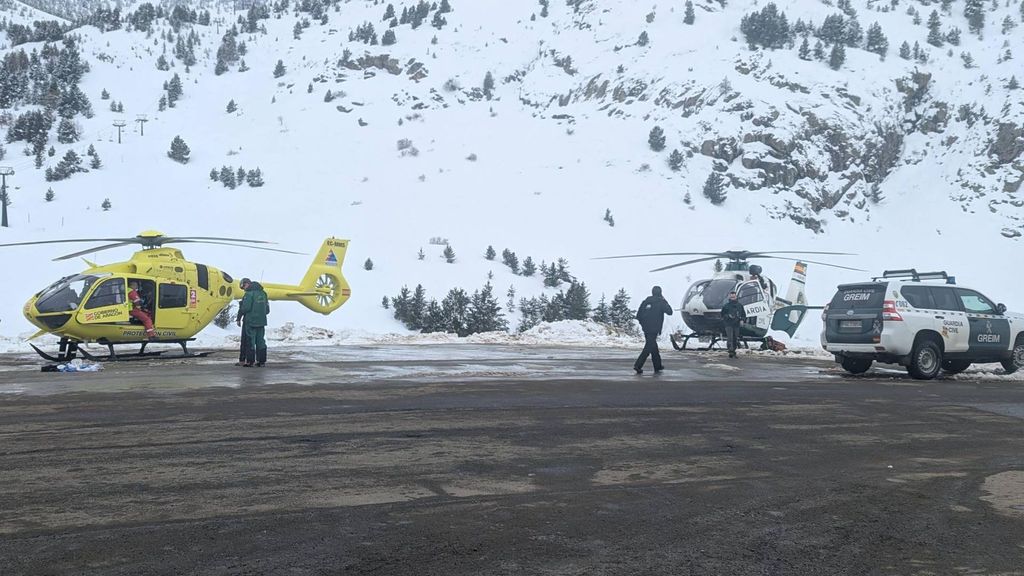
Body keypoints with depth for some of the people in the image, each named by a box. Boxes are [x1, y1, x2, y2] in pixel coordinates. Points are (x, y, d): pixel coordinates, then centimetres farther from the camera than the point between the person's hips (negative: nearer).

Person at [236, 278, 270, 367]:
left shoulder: (249, 293, -10)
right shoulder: (263, 293, 14)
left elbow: (245, 308, -16)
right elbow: (267, 309, 15)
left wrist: (238, 318, -3)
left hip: (251, 321, -7)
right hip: (261, 321, 7)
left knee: (250, 341, -2)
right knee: (260, 341, 10)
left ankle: (250, 361, -2)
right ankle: (261, 360, 10)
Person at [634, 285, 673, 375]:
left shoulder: (646, 301, 7)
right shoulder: (661, 302, -8)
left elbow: (638, 315, 5)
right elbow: (669, 312, -1)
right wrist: (665, 302, 11)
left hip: (646, 328, 7)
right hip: (654, 329, -7)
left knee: (653, 346, 18)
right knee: (649, 347, -7)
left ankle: (657, 366, 28)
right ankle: (638, 365, -17)